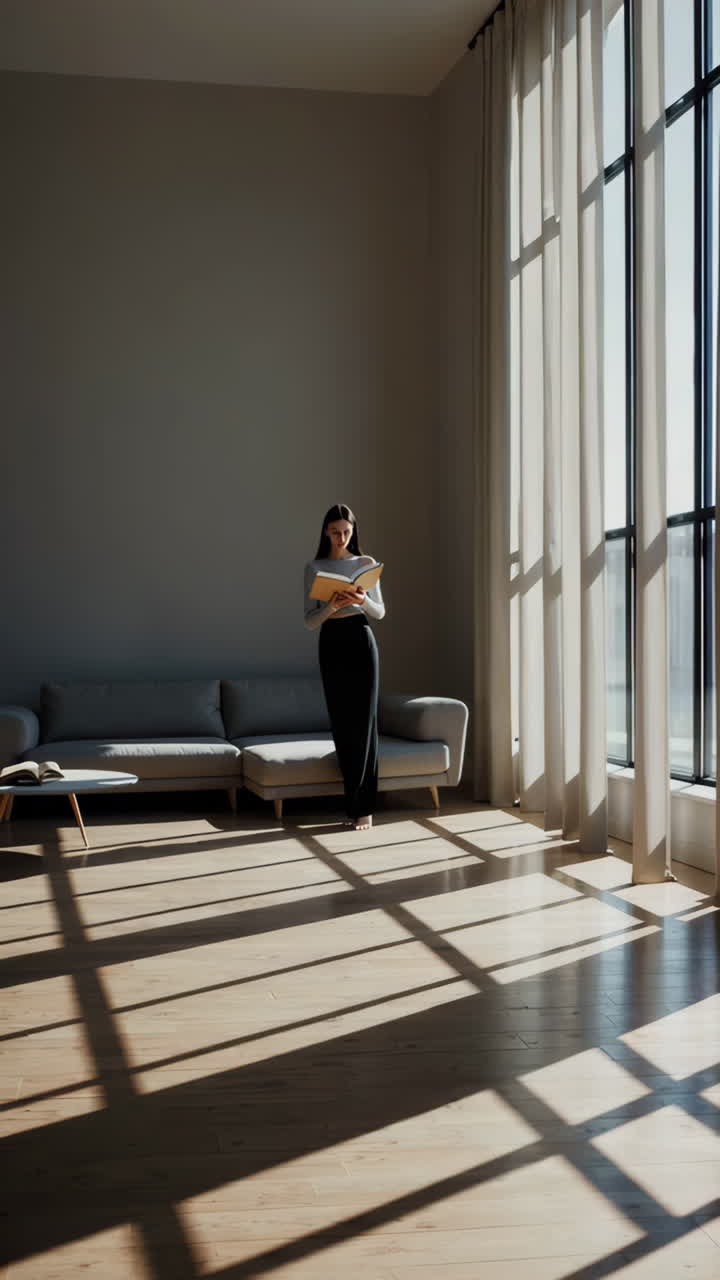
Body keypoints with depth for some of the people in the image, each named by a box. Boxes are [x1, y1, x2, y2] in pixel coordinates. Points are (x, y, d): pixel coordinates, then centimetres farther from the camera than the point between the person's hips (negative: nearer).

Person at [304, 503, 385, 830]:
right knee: (341, 722, 1)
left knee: (363, 721, -6)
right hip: (330, 643, 1)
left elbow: (380, 612, 7)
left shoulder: (366, 563, 7)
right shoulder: (314, 568, 6)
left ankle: (363, 807, -4)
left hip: (361, 640, -1)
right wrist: (332, 606, -18)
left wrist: (363, 600, -14)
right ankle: (355, 802, 10)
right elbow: (310, 620, 2)